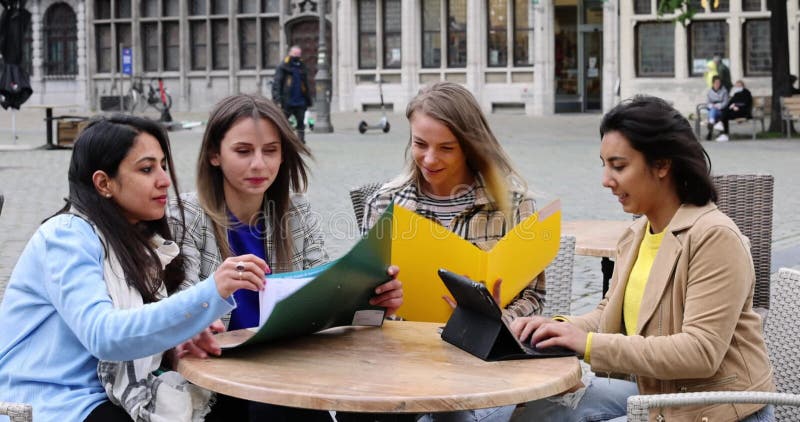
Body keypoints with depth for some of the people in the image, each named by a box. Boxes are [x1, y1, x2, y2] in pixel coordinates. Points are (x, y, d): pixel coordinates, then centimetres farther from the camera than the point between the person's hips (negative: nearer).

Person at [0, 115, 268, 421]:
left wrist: (177, 338, -13)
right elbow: (103, 335, -29)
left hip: (109, 397, 7)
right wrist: (211, 293, -36)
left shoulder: (143, 240, 11)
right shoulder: (67, 237, -14)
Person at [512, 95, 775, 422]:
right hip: (656, 396, 7)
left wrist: (590, 344, -25)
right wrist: (561, 327, -9)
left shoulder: (714, 236, -19)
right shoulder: (636, 235, 6)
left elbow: (701, 352, -25)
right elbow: (609, 315, 13)